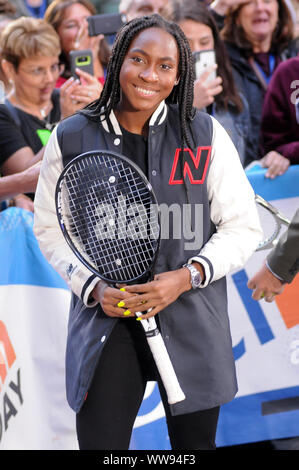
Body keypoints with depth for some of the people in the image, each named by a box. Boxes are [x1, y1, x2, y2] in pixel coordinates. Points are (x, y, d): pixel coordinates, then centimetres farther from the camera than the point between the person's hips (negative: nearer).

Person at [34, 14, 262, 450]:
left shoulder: (206, 135, 0)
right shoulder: (70, 139, 2)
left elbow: (242, 227, 2)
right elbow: (50, 228, 10)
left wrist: (187, 276, -12)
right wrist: (92, 287, -5)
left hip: (191, 322, 0)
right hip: (105, 322, 0)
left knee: (194, 443, 10)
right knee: (99, 443, -2)